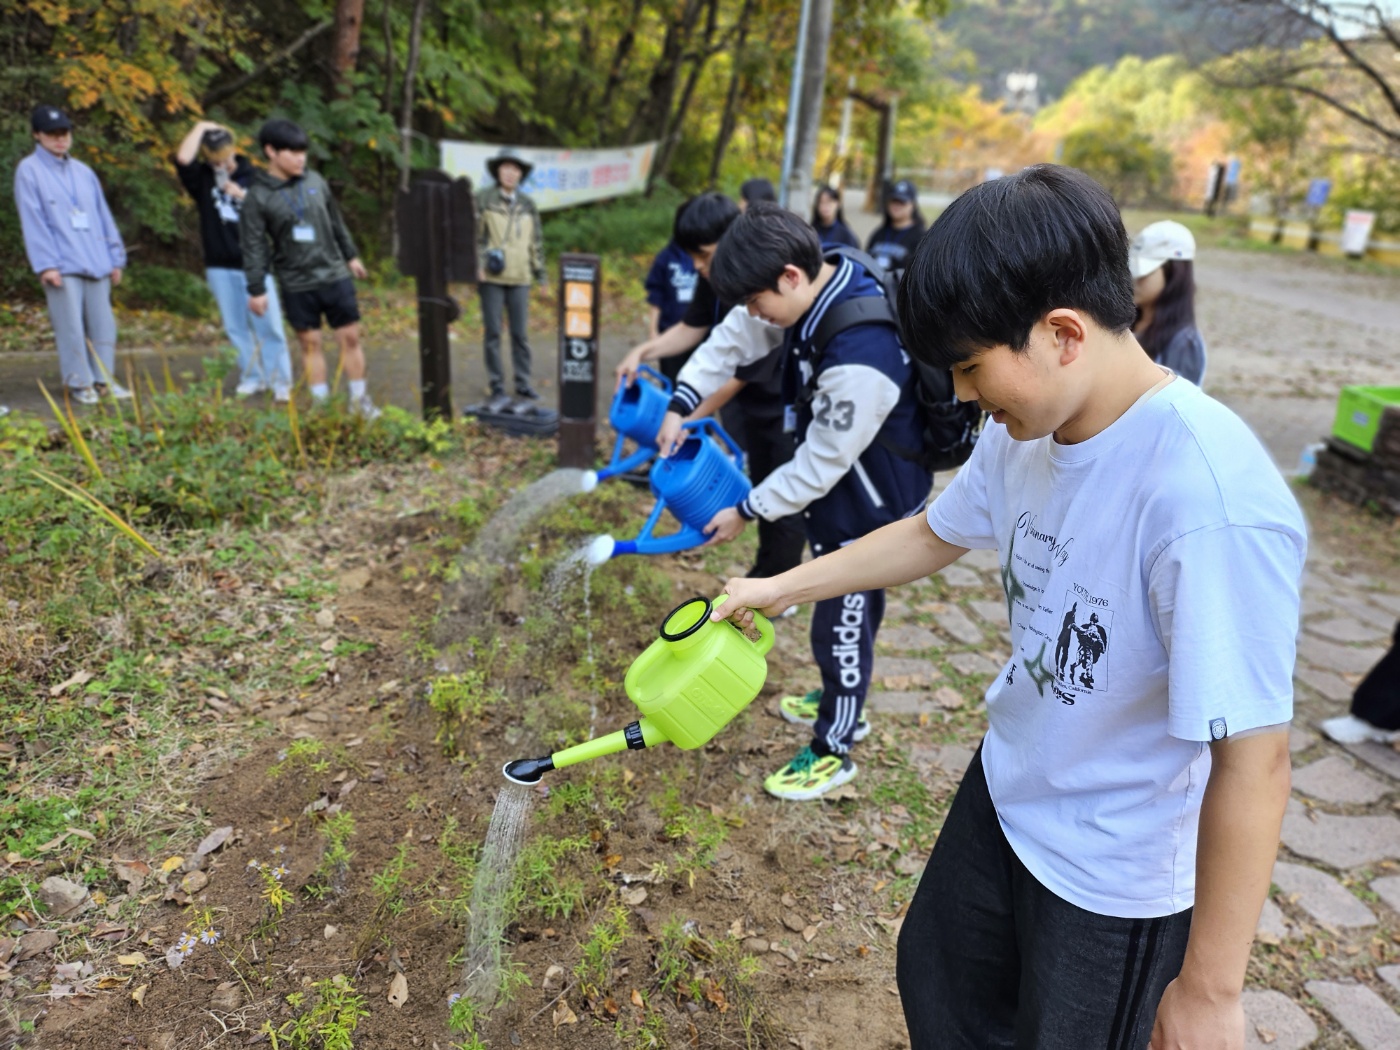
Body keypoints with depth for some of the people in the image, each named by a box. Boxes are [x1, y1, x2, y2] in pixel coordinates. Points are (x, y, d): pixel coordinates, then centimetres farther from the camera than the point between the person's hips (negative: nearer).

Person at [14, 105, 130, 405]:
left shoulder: (83, 172, 18)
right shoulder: (29, 170, 2)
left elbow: (103, 216, 18)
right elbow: (33, 220, -5)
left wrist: (115, 257, 12)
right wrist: (46, 264, -12)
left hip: (96, 264, 5)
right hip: (62, 265, -5)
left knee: (102, 324, 5)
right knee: (70, 327, -4)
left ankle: (104, 379, 13)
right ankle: (79, 383, 4)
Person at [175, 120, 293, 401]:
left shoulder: (253, 177, 5)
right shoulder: (202, 178, 7)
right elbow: (182, 159, -12)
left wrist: (244, 196, -11)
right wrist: (200, 127, -2)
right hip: (220, 267, 2)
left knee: (269, 326, -4)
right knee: (236, 328, 6)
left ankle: (280, 382, 1)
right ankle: (251, 378, 15)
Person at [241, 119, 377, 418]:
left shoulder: (315, 181, 3)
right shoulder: (258, 197, -7)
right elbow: (254, 246, -6)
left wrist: (351, 256, 20)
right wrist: (256, 289, -9)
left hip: (335, 276, 3)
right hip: (297, 285, -3)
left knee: (350, 337, 4)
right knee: (310, 344, 5)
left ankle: (359, 400, 16)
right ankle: (321, 403, 15)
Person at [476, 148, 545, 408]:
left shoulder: (528, 204, 10)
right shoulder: (484, 199, 1)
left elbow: (536, 241, 15)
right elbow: (473, 234, 0)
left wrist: (540, 274, 13)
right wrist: (477, 265, -10)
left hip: (520, 279, 3)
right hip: (491, 278, -2)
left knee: (521, 333, 6)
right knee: (493, 334, 0)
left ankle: (523, 384, 18)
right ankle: (498, 391, 5)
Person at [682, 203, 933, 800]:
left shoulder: (860, 362, -39)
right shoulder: (826, 283, -10)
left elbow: (819, 467, -28)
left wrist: (747, 512, -15)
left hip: (868, 511, -9)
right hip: (842, 496, 9)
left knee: (842, 625, 8)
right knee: (845, 613, 27)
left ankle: (833, 749, 30)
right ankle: (841, 702, 51)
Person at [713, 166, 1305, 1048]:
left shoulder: (1211, 499, -35)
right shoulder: (1024, 431, -11)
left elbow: (1253, 759, -29)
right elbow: (933, 536, 7)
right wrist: (780, 588, 11)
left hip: (1115, 876, -7)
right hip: (1006, 792, 7)